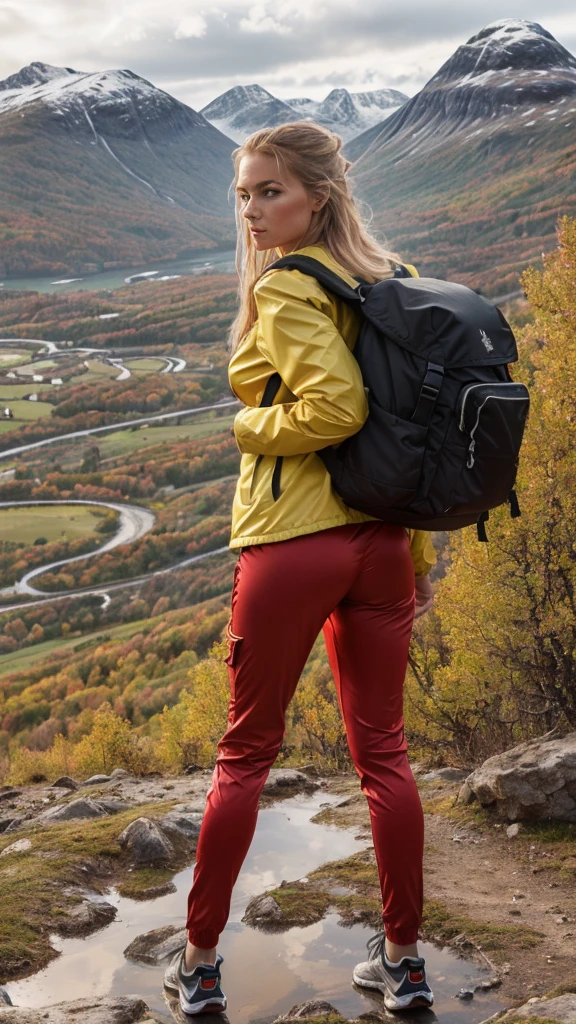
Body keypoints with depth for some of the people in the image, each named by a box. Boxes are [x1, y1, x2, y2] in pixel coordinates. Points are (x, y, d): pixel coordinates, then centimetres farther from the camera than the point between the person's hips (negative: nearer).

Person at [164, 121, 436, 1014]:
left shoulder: (284, 287, -12)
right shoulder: (385, 280, 10)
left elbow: (335, 406, -26)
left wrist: (254, 427, -6)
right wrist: (419, 552, 15)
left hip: (290, 543, -6)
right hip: (380, 538, 6)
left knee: (245, 753, 7)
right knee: (384, 751, 13)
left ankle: (200, 961, 20)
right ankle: (403, 962, 22)